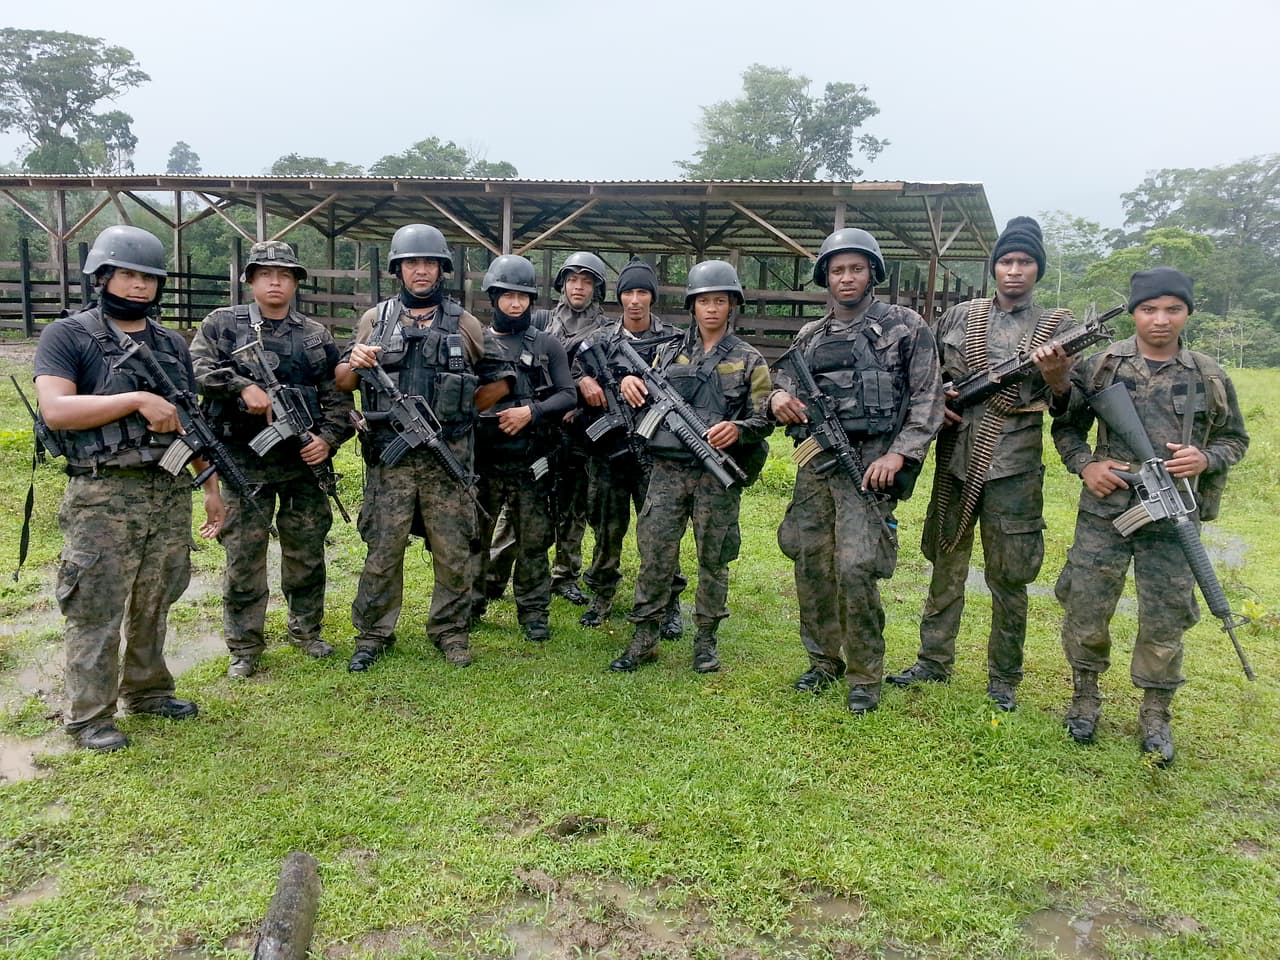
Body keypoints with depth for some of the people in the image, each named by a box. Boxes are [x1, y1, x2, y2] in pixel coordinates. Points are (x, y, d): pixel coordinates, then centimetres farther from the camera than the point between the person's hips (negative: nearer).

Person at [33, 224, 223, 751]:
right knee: (96, 611, 2)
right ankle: (89, 716, 15)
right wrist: (137, 399, -20)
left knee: (154, 604, 15)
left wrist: (212, 486, 11)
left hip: (171, 492, 5)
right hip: (103, 497, -5)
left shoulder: (173, 345, 13)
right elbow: (55, 410, -17)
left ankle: (147, 690, 30)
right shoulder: (67, 336, -3)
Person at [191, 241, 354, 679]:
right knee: (244, 558, 3)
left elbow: (338, 397, 7)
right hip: (245, 462, -2)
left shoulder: (317, 335, 9)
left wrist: (328, 437, -8)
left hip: (304, 461, 2)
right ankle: (244, 648, 16)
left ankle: (306, 631, 29)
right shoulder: (223, 324, 4)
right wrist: (242, 385, -20)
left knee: (307, 553, 11)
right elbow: (196, 366, -9)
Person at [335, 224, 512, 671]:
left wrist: (463, 412, 6)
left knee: (453, 552, 7)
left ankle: (451, 631, 22)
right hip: (390, 456, 0)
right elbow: (342, 383, 11)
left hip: (449, 457, 0)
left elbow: (500, 379, 12)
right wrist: (355, 364, -11)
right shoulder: (376, 319, 8)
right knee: (382, 550, 5)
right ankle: (373, 634, 19)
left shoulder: (464, 324, 7)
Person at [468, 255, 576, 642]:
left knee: (533, 540, 7)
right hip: (483, 460, 0)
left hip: (530, 461, 0)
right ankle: (468, 605, 24)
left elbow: (567, 395, 0)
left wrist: (531, 412, -13)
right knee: (474, 535, 9)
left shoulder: (547, 345, 5)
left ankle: (534, 611, 19)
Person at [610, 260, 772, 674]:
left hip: (719, 475, -2)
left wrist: (738, 429, -20)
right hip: (668, 470, 2)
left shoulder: (749, 360, 4)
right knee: (654, 555, 1)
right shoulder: (669, 353, 12)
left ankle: (705, 639, 20)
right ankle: (644, 639, 12)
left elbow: (765, 419, 1)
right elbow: (646, 403, 19)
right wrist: (629, 384, -3)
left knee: (713, 560, 6)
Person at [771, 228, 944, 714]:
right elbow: (784, 387, 18)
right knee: (810, 564, 8)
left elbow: (927, 399, -1)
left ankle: (865, 676, 4)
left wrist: (899, 455, -13)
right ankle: (823, 660, 26)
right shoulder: (809, 336, 16)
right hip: (815, 462, 5)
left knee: (856, 568, -13)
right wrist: (778, 398, -8)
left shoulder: (905, 326, 3)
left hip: (870, 464, -5)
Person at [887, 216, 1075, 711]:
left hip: (1013, 467, -2)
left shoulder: (1057, 327, 4)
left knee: (1008, 578, 3)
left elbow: (1070, 407, -1)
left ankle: (1003, 679, 17)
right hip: (955, 460, 2)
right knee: (946, 564, 12)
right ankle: (934, 660, 25)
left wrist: (1056, 380, -21)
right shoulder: (959, 316, 9)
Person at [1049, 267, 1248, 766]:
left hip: (1173, 519, 1)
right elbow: (1066, 426, 9)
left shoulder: (1210, 377, 3)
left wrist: (1206, 459, -8)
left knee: (1165, 621, 6)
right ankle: (1085, 697, 27)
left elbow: (1235, 439, 13)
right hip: (1104, 511, 0)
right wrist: (1084, 465, -8)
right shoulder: (1100, 365, 0)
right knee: (1086, 610, 5)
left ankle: (1155, 715, 24)